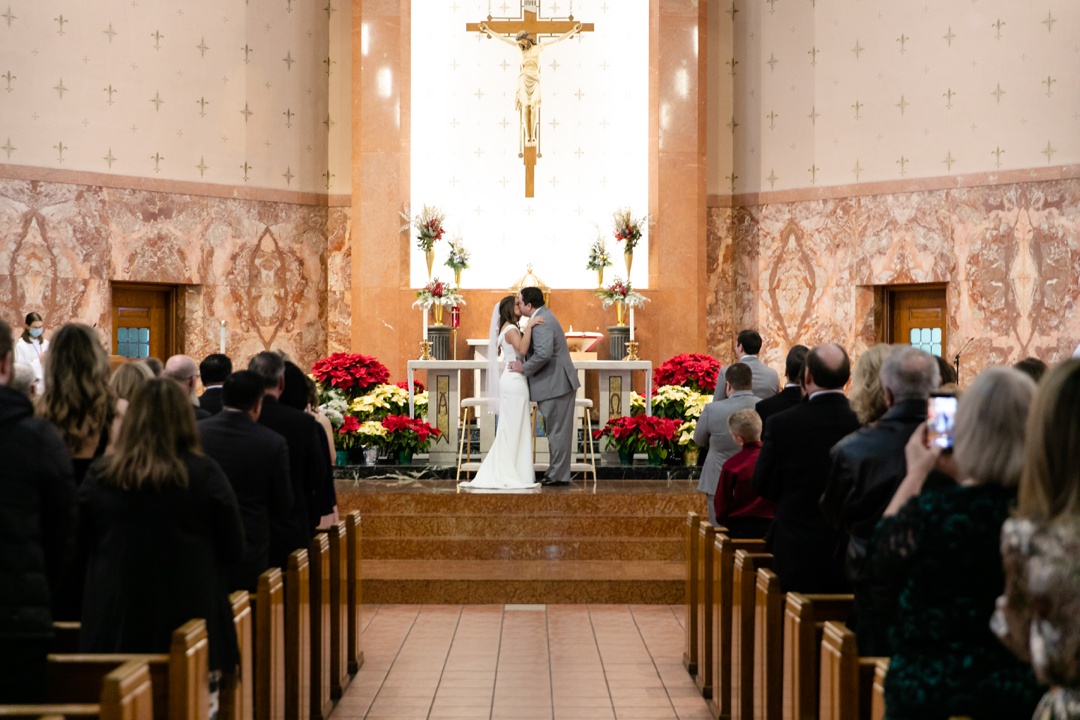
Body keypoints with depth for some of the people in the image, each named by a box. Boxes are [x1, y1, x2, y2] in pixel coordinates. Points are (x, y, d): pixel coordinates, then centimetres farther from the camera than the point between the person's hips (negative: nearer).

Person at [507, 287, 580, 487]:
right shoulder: (543, 315, 16)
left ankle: (558, 476, 0)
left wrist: (524, 368, -18)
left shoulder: (541, 323, -18)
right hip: (558, 383, 11)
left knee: (558, 431, -4)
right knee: (557, 431, 13)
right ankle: (558, 473, 19)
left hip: (556, 385, -11)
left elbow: (543, 354, -30)